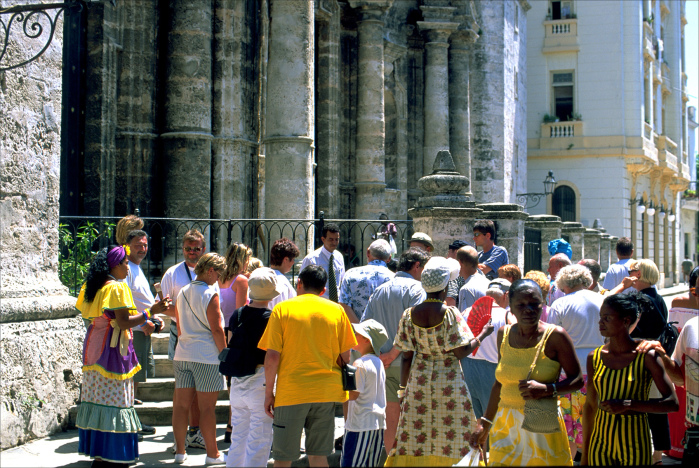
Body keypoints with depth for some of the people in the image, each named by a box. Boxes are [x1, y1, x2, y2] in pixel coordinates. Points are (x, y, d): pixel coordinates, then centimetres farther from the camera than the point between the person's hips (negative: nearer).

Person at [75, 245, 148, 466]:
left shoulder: (91, 286, 11)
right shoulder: (117, 288, -14)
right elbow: (124, 322, -19)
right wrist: (149, 313, -11)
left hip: (94, 345, 9)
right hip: (112, 347, -8)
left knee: (97, 397, 11)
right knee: (115, 399, -3)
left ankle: (95, 449, 18)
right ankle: (111, 455, -1)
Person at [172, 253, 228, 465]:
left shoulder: (183, 293, 11)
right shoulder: (210, 294, -10)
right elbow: (217, 329, -12)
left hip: (182, 354, 7)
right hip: (206, 356, -6)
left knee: (181, 405, 8)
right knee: (207, 407, 0)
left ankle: (180, 451, 14)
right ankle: (212, 453, 8)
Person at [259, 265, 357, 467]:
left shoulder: (282, 308, -2)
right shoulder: (337, 310, 4)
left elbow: (272, 357, -6)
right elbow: (345, 356, 5)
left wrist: (269, 393, 3)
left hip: (291, 392, -3)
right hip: (327, 391, 3)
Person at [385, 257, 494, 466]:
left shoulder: (409, 315, -1)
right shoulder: (450, 314, -11)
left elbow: (407, 357, 0)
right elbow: (461, 351, -13)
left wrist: (403, 388, 8)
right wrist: (483, 335, 2)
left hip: (418, 381, 3)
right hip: (449, 381, -3)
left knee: (415, 440, 8)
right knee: (452, 438, 6)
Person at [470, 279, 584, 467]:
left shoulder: (555, 336, -6)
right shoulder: (504, 334, 7)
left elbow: (578, 380, -2)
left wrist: (546, 389, -18)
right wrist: (485, 423, 16)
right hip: (506, 425, 3)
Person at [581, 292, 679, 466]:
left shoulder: (647, 356, -8)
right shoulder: (594, 357, 2)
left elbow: (672, 403, -10)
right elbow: (590, 406, 9)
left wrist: (627, 404, -20)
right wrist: (584, 455, 11)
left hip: (634, 450, -3)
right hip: (600, 446, 3)